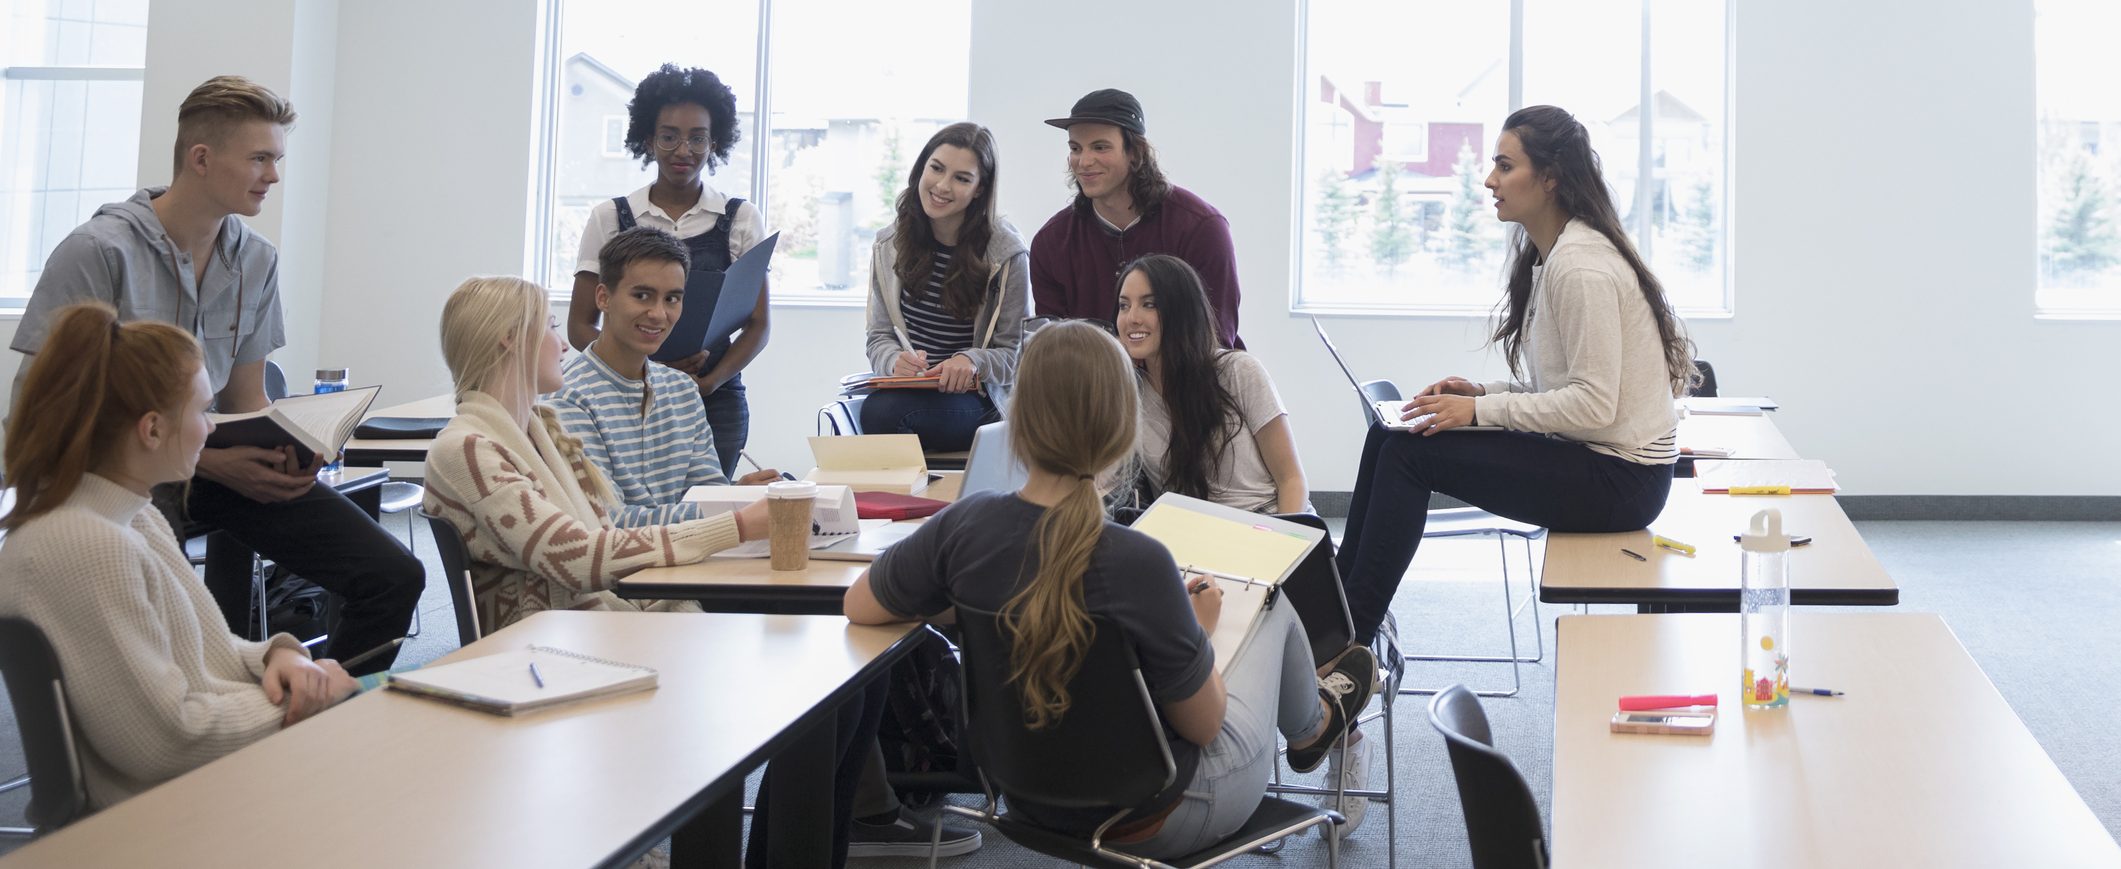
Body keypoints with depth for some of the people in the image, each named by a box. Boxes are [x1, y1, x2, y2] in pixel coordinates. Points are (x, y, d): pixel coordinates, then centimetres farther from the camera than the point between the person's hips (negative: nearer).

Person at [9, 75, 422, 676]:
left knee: (394, 578, -8)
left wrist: (282, 454, -8)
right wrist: (206, 462, -20)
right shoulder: (100, 252, -11)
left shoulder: (257, 262, 8)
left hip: (219, 463, 6)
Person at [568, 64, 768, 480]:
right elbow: (580, 326, 7)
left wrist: (709, 381, -11)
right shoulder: (609, 218, 8)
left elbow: (758, 325, 8)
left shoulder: (741, 220, 9)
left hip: (716, 402, 0)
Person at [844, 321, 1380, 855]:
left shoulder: (965, 526, -21)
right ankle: (1310, 725, 51)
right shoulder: (1139, 565, -34)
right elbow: (1201, 726, -20)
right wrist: (1196, 628, -1)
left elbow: (858, 606, -3)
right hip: (1151, 822, -4)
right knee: (1273, 604, 19)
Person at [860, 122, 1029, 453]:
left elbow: (1015, 353, 0)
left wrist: (973, 361, -22)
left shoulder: (1007, 253, -3)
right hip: (903, 387, 3)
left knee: (883, 413, -34)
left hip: (972, 398, -3)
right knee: (876, 408, -35)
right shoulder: (891, 243, 10)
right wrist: (896, 360, -13)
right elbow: (879, 338, 11)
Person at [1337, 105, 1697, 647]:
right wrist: (1481, 391, 4)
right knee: (1387, 436, 0)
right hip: (1600, 460, 10)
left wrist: (1480, 410, -20)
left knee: (1408, 452, -16)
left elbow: (1594, 404, -23)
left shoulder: (1581, 265, -18)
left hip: (1620, 479, -10)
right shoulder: (1548, 254, 13)